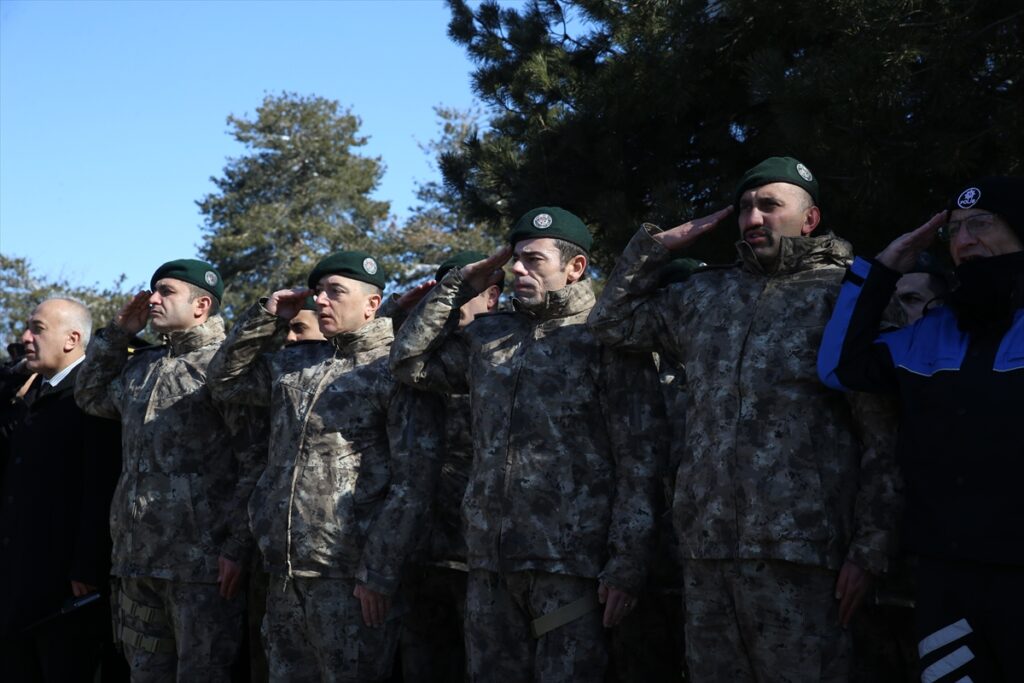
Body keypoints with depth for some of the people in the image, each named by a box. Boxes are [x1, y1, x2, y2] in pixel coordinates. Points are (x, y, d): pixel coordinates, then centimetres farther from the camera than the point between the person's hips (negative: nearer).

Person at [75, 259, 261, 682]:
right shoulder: (141, 365, 17)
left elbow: (257, 461, -13)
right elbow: (90, 396, 33)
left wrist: (237, 546, -18)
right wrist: (118, 331, 20)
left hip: (202, 562, -7)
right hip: (138, 556, 8)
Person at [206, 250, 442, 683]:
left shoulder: (396, 369, -6)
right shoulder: (294, 363, 15)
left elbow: (414, 480, -12)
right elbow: (225, 381, 22)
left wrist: (379, 574, -16)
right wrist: (267, 318, 10)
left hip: (350, 576, -6)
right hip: (285, 572, 6)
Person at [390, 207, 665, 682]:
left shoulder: (606, 339, -2)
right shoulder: (488, 336, 16)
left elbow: (639, 460, -7)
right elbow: (409, 361, 20)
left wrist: (627, 563, -14)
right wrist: (456, 287, 13)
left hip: (571, 562, -5)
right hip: (489, 561, 6)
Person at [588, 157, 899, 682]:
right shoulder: (705, 293, 17)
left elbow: (882, 433, -4)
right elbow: (613, 322, 26)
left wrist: (869, 547, -9)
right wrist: (657, 244, 16)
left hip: (800, 555, -5)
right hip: (705, 548, 5)